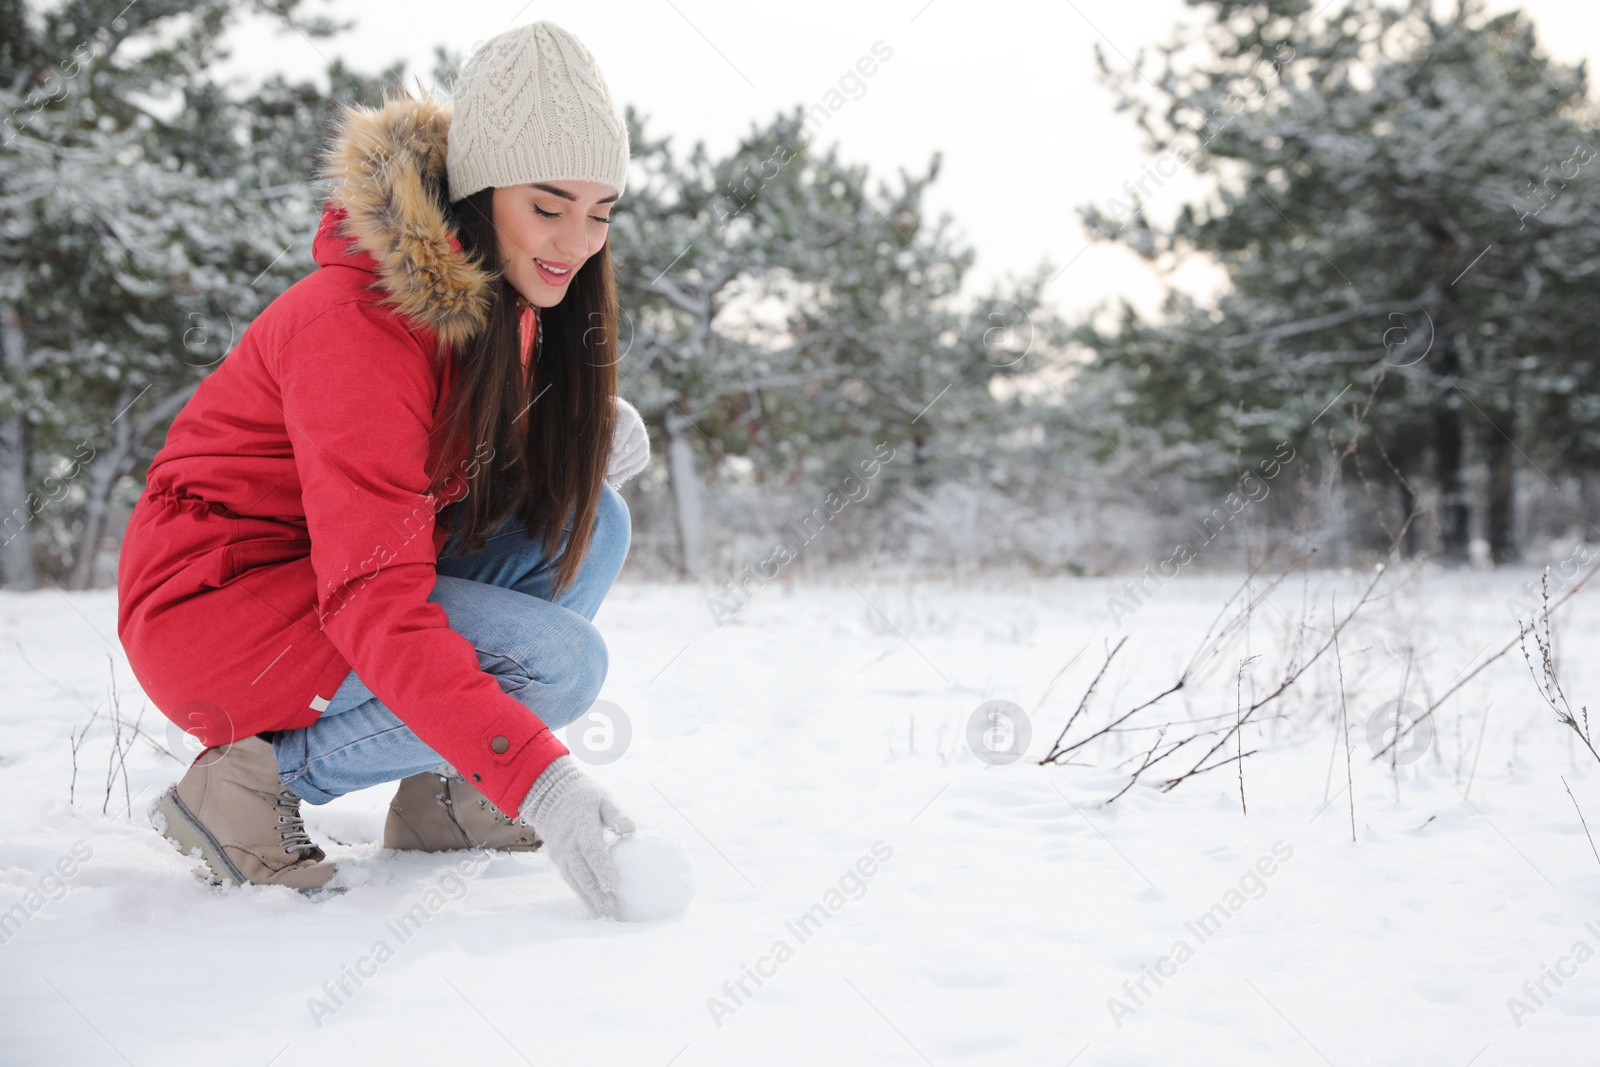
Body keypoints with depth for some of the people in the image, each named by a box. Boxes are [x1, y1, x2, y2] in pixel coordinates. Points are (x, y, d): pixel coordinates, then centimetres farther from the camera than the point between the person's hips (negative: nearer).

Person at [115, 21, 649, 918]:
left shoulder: (501, 301, 0)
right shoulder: (362, 324, -27)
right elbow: (376, 604, -33)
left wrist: (588, 436, -13)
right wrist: (539, 778, -41)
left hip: (340, 575, 9)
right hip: (214, 605, -9)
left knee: (588, 520, -6)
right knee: (559, 661, -24)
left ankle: (442, 788, 1)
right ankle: (257, 778, -11)